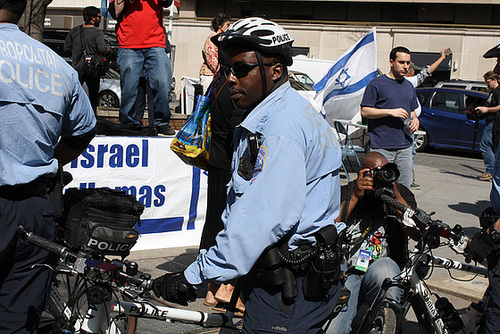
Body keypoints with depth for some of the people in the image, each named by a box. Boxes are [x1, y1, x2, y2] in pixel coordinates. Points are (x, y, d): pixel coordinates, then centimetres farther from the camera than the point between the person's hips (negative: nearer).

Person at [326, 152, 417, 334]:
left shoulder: (401, 193, 13)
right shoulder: (346, 193, 10)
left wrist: (395, 196, -13)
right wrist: (355, 196, -11)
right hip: (345, 273, -2)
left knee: (383, 268, -37)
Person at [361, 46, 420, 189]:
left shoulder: (409, 86, 18)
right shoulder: (377, 84, -3)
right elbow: (364, 111, -8)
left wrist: (415, 120, 4)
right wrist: (391, 112, -16)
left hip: (404, 146, 6)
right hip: (381, 146, -6)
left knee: (404, 188, 7)